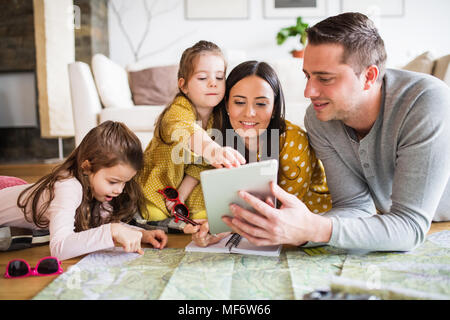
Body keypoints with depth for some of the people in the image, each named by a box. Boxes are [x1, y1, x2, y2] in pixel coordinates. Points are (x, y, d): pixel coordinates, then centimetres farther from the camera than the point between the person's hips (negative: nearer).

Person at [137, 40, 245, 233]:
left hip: (187, 190, 4)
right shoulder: (179, 109, -21)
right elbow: (184, 130, -46)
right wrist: (211, 149, -66)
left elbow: (199, 166, -7)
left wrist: (180, 195, -18)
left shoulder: (218, 117, -5)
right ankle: (163, 222, -18)